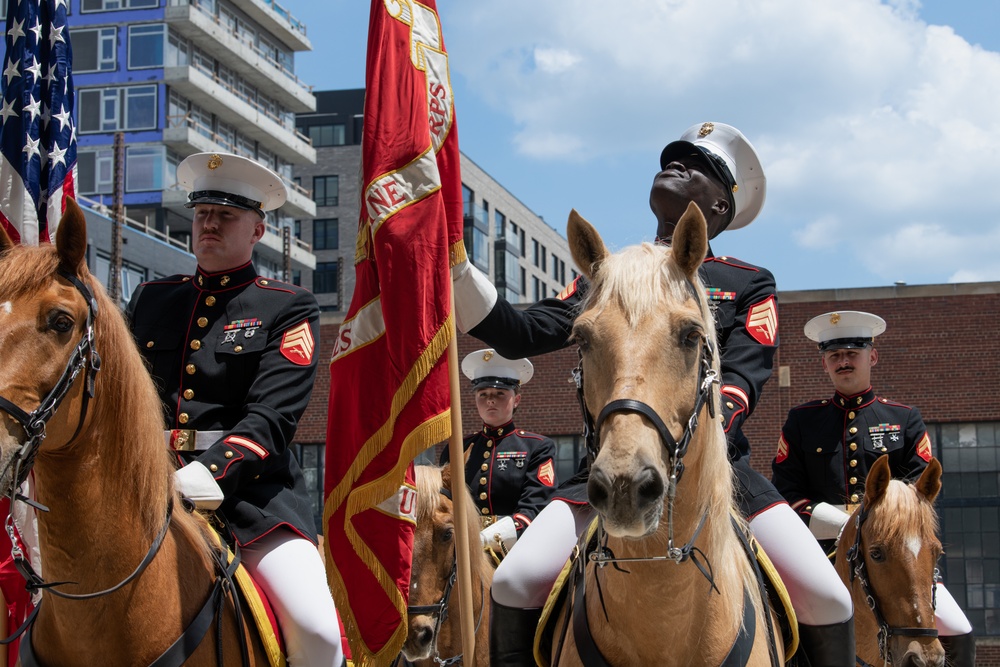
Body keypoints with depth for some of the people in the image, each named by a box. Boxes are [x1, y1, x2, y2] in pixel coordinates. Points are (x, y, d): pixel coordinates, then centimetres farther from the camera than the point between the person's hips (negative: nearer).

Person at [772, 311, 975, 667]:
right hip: (823, 553, 0)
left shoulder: (905, 420, 12)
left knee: (959, 635, -16)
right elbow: (787, 494, 3)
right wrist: (848, 523, -11)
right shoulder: (801, 420, 11)